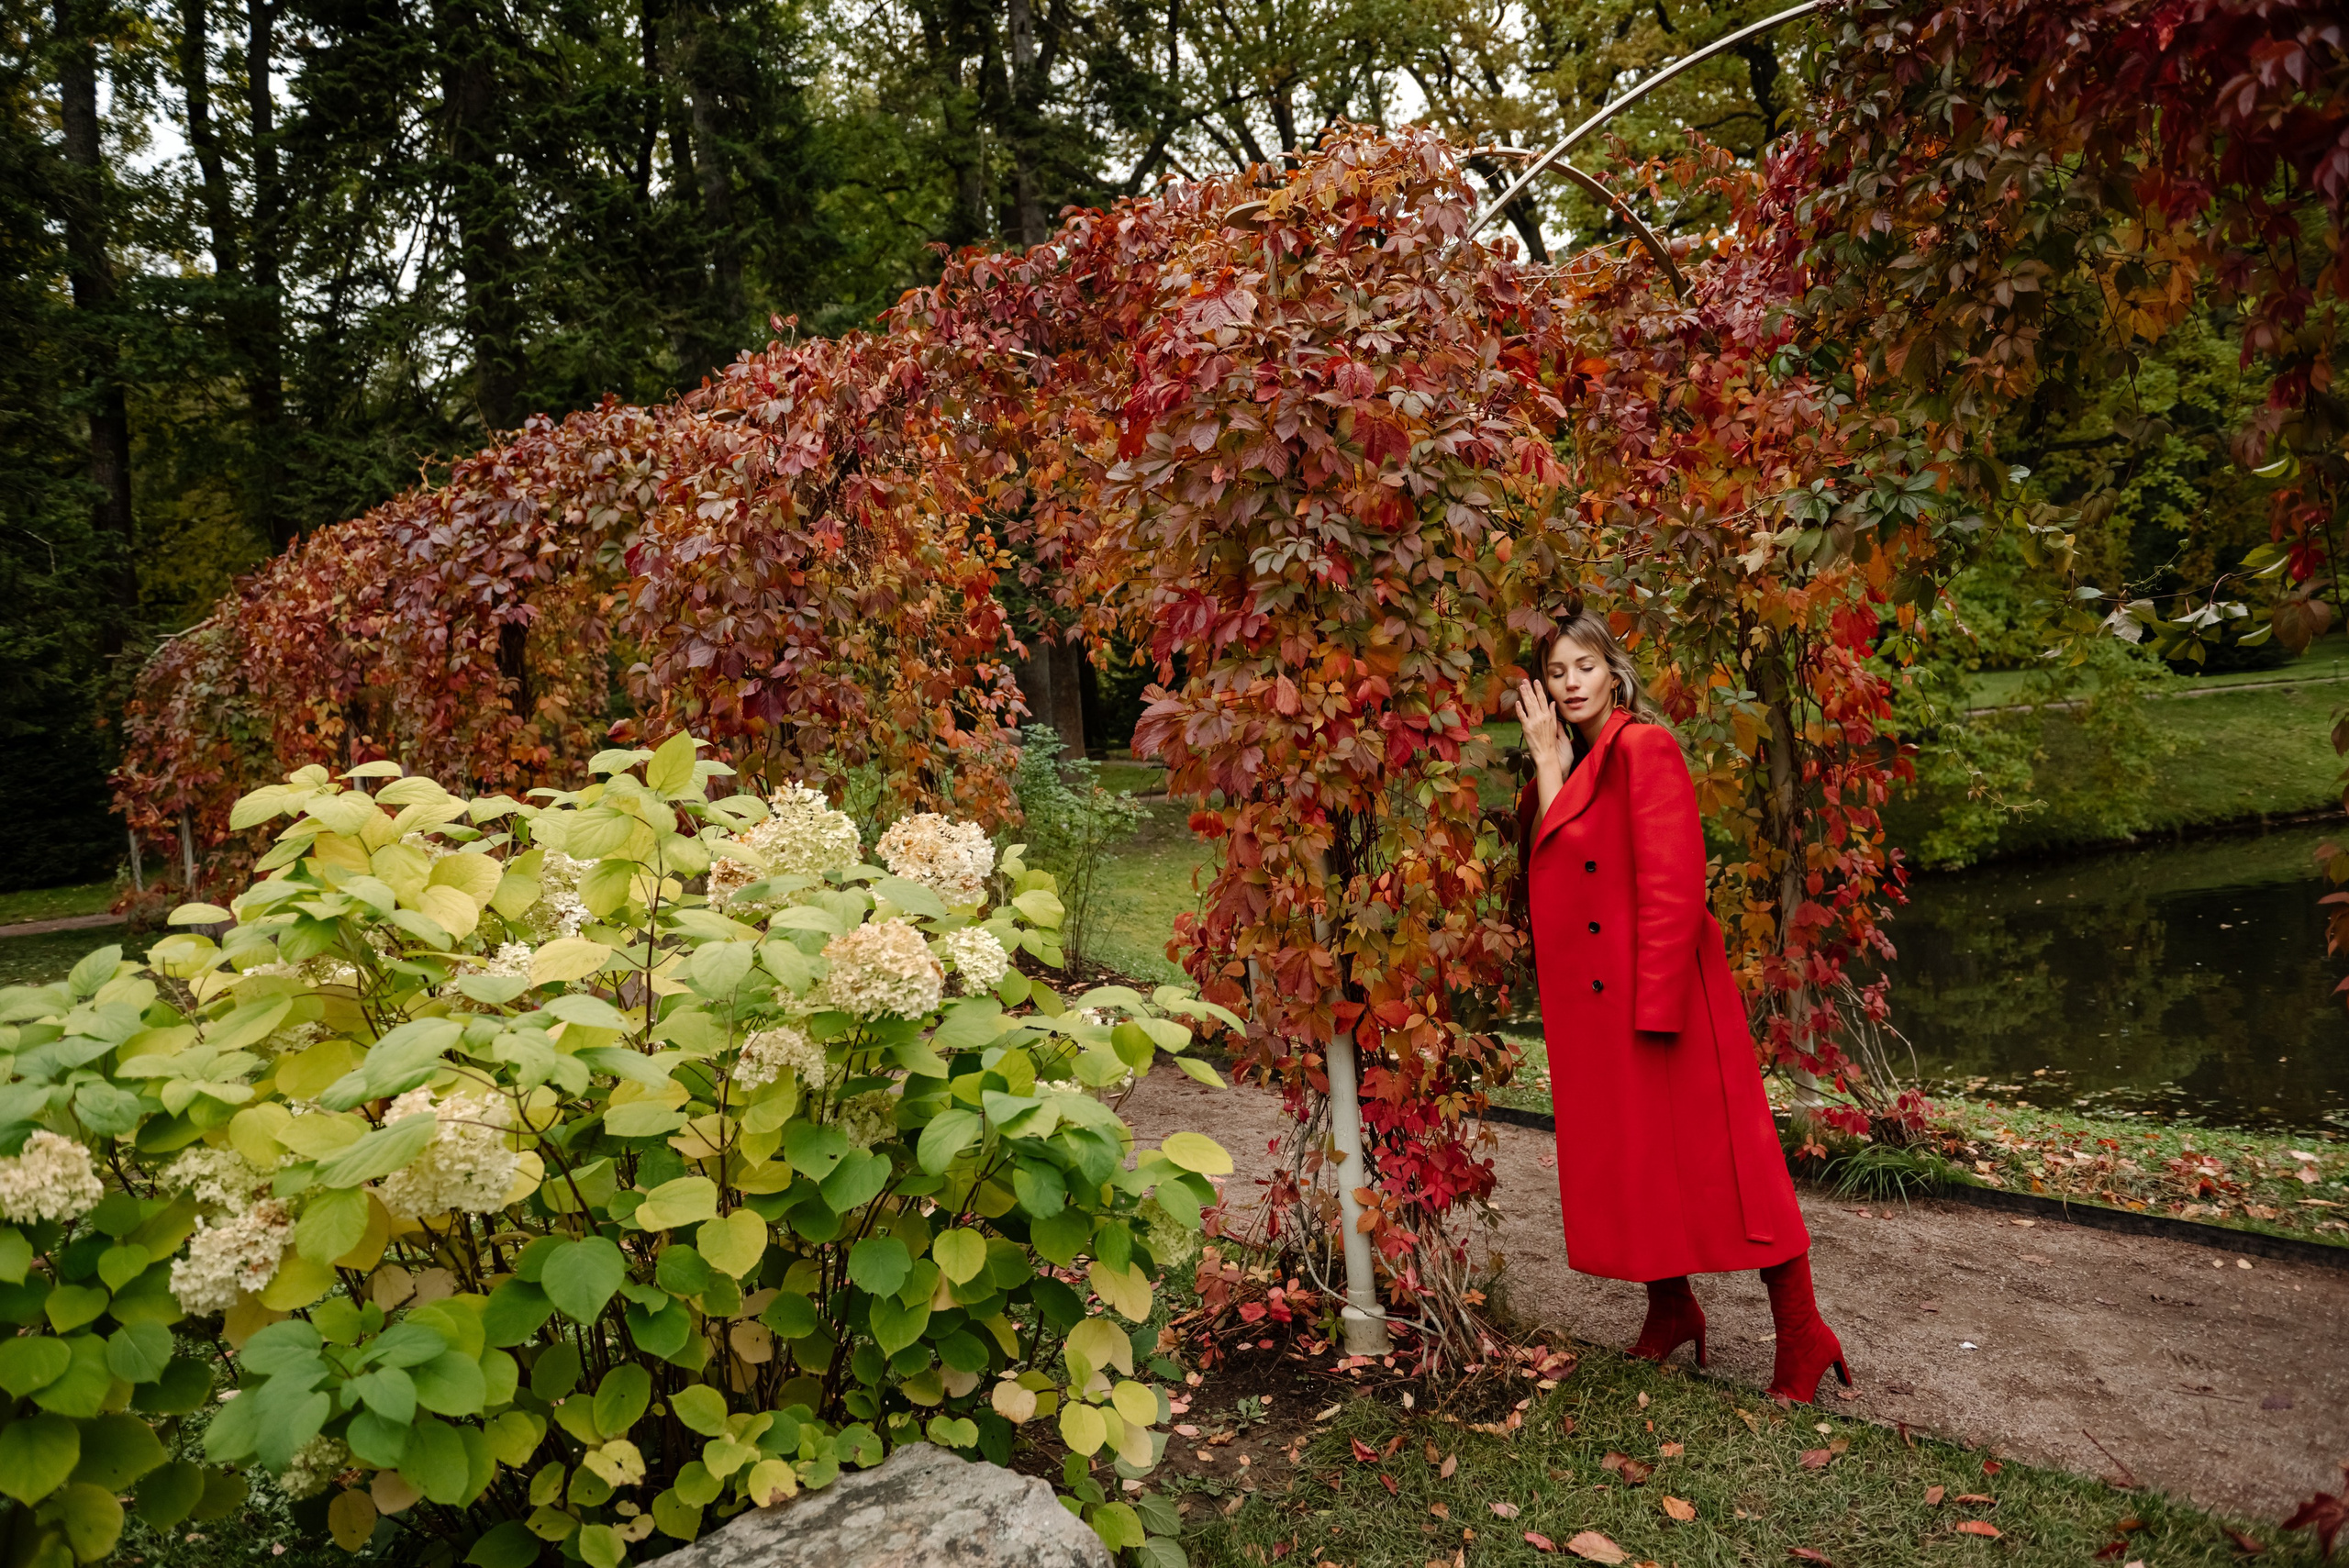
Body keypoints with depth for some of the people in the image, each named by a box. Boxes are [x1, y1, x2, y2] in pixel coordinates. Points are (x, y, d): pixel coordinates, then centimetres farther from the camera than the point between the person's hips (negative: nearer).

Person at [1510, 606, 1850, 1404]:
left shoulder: (1644, 748, -12)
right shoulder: (1569, 763, 13)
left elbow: (1673, 884, -18)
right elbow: (1544, 857, 0)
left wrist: (1655, 1001, -21)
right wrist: (1548, 759, -3)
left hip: (1662, 991, -8)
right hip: (1590, 1002, 8)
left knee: (1720, 1160, -1)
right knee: (1626, 1162, 16)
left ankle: (1802, 1340, 12)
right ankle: (1670, 1310, 34)